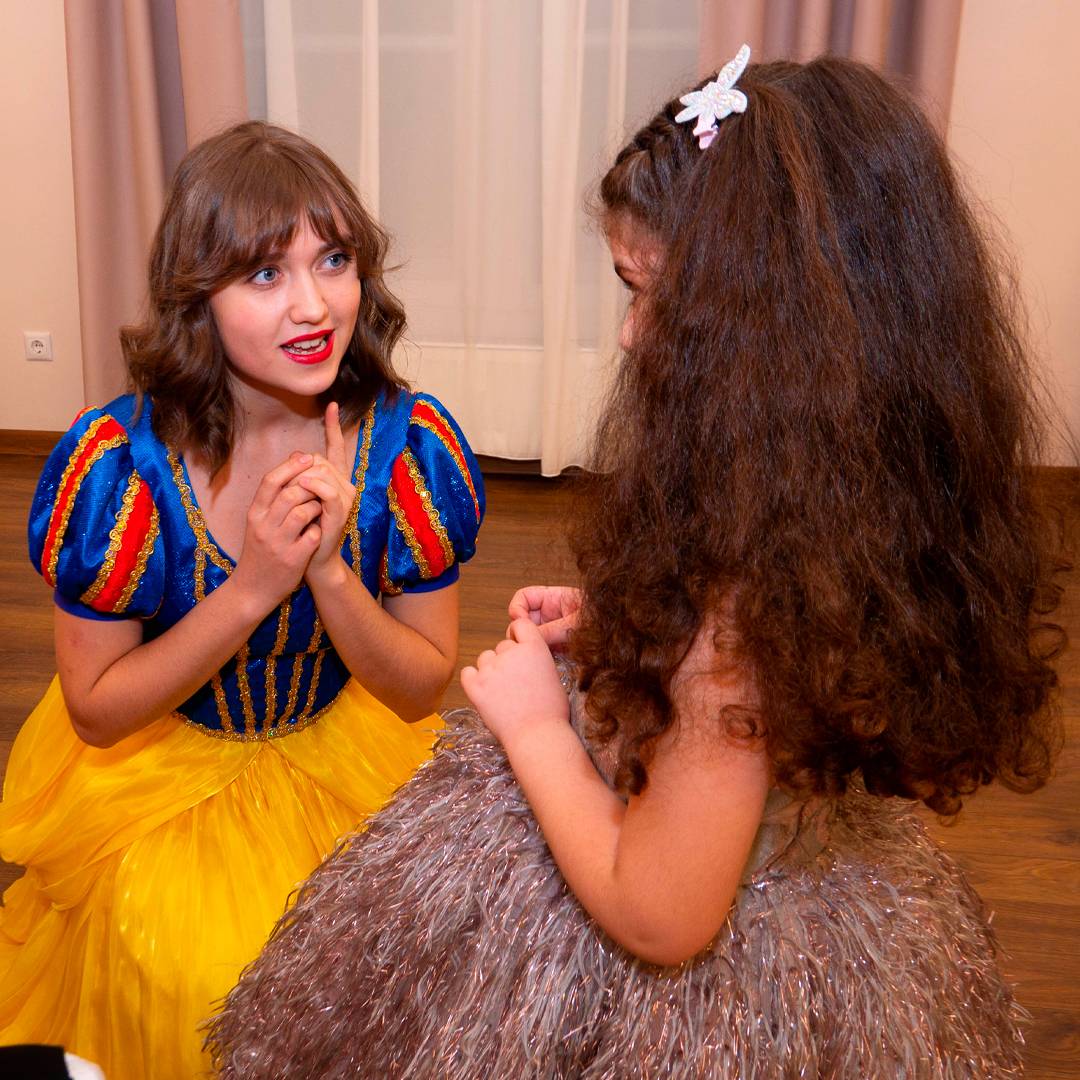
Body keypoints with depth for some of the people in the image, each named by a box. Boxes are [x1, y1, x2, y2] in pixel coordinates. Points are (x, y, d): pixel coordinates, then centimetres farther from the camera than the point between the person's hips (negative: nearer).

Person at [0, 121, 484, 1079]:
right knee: (210, 978, -17)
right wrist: (253, 588, -27)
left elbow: (424, 688, -8)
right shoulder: (119, 461, -22)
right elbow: (95, 710, -12)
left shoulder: (409, 443, -17)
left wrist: (330, 571, -28)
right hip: (157, 771, -1)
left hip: (346, 761, 2)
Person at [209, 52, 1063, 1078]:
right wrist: (622, 626, 1)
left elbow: (659, 916, -26)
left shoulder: (742, 596, -37)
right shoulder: (892, 492, -12)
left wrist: (533, 721, -15)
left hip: (693, 990, -7)